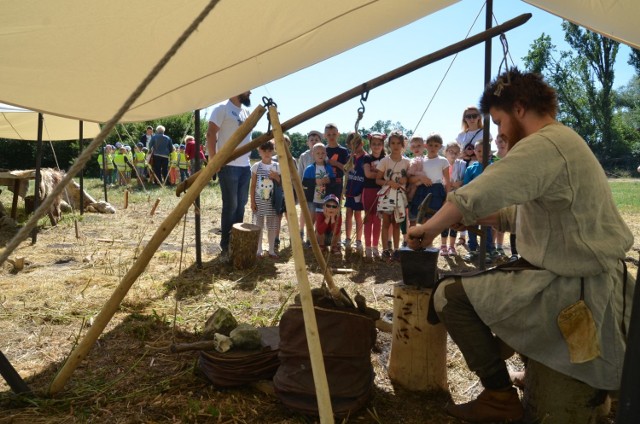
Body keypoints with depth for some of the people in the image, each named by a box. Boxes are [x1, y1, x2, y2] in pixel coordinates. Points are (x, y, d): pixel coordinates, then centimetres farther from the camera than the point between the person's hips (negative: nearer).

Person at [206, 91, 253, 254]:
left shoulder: (246, 111, 16)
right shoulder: (223, 108, -6)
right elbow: (210, 134, -12)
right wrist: (213, 160, -17)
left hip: (245, 166, 7)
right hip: (229, 166, -7)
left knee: (241, 205, 10)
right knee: (230, 205, -3)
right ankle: (226, 244, 8)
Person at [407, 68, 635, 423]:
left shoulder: (544, 145, -20)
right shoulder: (561, 141, 14)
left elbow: (473, 198, -30)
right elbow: (517, 213, 16)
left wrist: (429, 228, -13)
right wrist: (459, 219, 7)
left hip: (575, 290, -11)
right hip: (591, 279, 11)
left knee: (449, 295, -10)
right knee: (484, 277, 26)